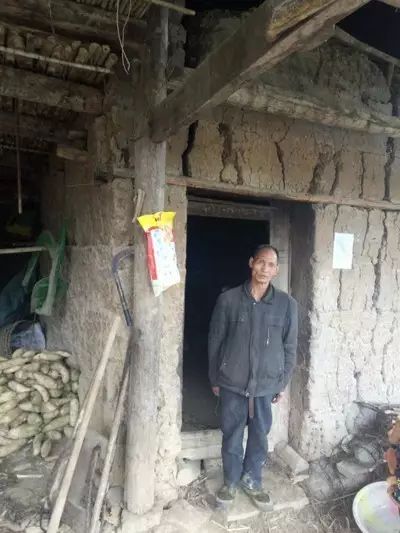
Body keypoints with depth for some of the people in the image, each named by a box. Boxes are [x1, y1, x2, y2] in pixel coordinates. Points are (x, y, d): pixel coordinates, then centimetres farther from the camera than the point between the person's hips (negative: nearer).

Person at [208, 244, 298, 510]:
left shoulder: (287, 304, -7)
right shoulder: (228, 299, -9)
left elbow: (290, 347, 2)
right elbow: (215, 341, -1)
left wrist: (282, 383, 4)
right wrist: (214, 379, 2)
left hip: (266, 384, 1)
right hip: (232, 383, -1)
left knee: (260, 436, 17)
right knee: (232, 435, 15)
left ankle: (252, 481, 40)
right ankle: (231, 481, 37)